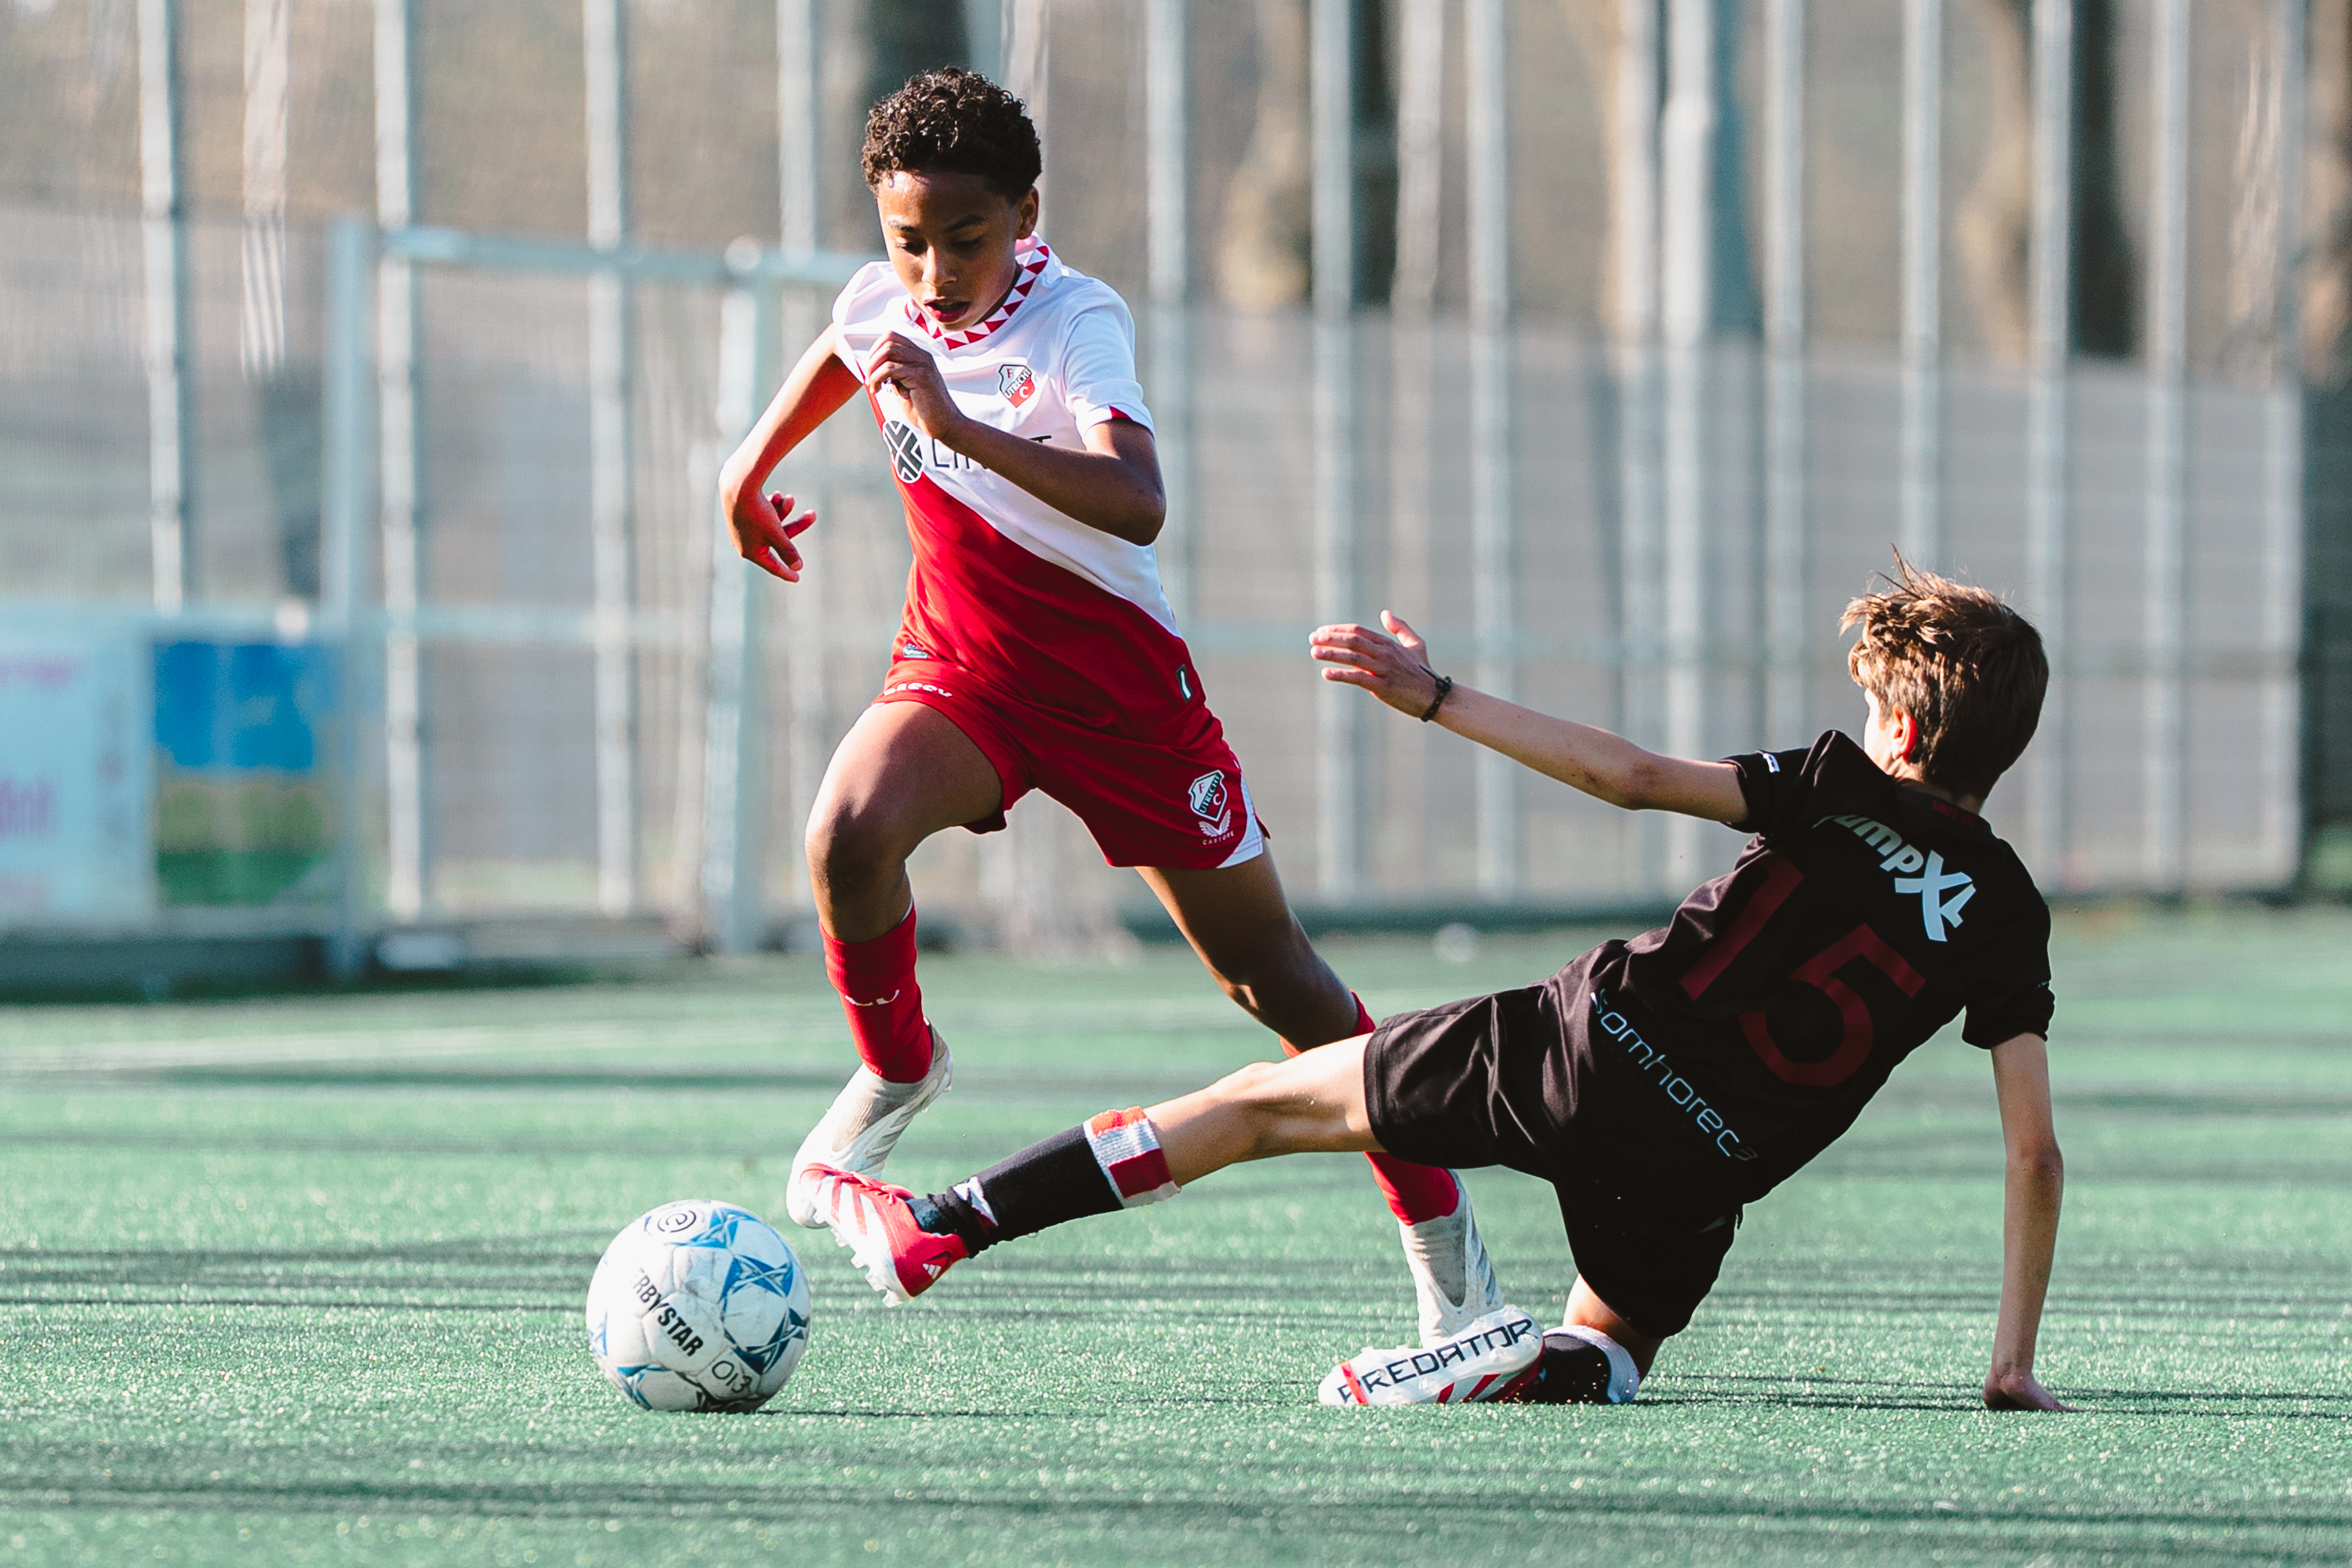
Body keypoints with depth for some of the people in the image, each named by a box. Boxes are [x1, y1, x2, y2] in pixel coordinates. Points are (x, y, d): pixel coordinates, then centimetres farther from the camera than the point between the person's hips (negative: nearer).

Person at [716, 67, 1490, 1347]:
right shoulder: (882, 304, -6)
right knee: (850, 828, -29)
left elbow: (1136, 503, -43)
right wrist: (753, 462, 26)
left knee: (1267, 971, 3)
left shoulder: (1075, 322, -24)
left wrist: (957, 425, -50)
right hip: (956, 664, 4)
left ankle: (1436, 1223, 18)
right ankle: (893, 1071, -1)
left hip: (1115, 682, -4)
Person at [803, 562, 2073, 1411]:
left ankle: (942, 1229, 10)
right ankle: (1562, 1366, -13)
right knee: (1610, 1352, 27)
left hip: (1599, 1043, -1)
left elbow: (1636, 780, -5)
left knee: (1273, 1100, 12)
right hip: (1709, 1172, 1)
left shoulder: (1846, 791, 3)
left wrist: (1438, 700, -2)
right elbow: (2038, 1156, 2)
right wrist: (2014, 1372, 6)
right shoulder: (2006, 915, 7)